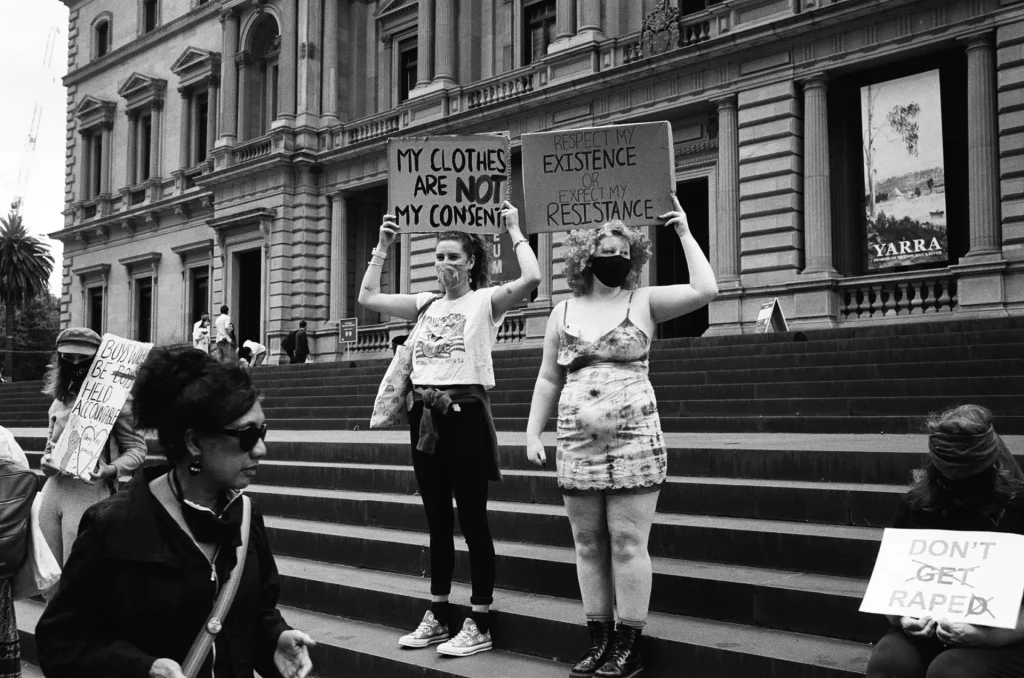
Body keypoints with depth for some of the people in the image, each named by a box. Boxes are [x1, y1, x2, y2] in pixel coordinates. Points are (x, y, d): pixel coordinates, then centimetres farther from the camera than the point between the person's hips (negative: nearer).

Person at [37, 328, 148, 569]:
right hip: (54, 489, 7)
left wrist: (111, 470, -22)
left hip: (90, 491, -7)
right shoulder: (59, 400, 14)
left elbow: (137, 449, -5)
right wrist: (46, 462, 2)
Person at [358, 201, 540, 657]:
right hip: (425, 413, 6)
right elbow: (368, 297, 14)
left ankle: (480, 625, 7)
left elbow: (531, 279, -20)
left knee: (472, 520, -1)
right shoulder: (426, 304, 14)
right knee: (437, 520, 13)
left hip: (466, 412, -6)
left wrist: (514, 232, -9)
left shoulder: (485, 301, -3)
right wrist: (382, 247, 13)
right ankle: (438, 617, 23)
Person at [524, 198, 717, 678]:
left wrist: (685, 233, -3)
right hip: (577, 444, 4)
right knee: (588, 545, 8)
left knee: (628, 543, -4)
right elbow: (548, 380, 15)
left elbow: (705, 290, -10)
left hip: (634, 440, -4)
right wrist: (533, 433, 8)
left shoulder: (644, 303, 3)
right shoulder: (563, 314, 12)